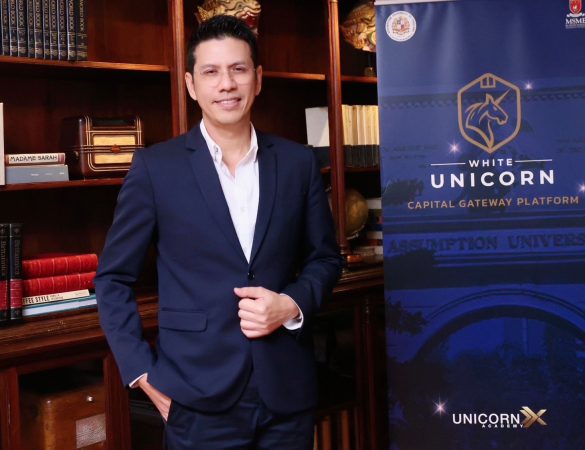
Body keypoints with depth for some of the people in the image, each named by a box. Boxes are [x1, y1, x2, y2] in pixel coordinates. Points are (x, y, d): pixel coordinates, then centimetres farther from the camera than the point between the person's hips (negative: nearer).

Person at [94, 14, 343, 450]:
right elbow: (113, 278, 2)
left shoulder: (298, 161, 4)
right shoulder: (155, 166, -3)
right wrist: (142, 372, -5)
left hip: (287, 392, 3)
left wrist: (293, 305, -8)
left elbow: (325, 257, 11)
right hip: (200, 397, -2)